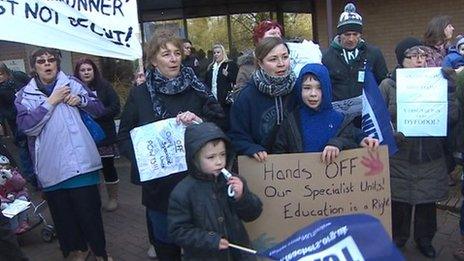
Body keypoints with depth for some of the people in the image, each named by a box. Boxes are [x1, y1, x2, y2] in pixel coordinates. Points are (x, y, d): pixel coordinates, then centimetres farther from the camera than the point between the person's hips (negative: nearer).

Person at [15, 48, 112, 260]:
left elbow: (99, 110, 9)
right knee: (62, 211, 12)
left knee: (88, 209, 1)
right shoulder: (25, 95, 6)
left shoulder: (72, 83, 7)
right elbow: (27, 126, -10)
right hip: (50, 167, 2)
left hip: (80, 161, -1)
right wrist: (51, 101, -12)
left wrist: (81, 100, -10)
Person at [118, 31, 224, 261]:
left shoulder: (196, 88, 1)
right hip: (158, 182, 0)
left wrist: (200, 122, -19)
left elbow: (220, 123, 1)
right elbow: (125, 135, 4)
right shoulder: (139, 94, 1)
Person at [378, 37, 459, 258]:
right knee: (398, 203, 8)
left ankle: (424, 238, 37)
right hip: (398, 159, -2)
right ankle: (397, 240, 31)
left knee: (427, 202, 14)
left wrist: (449, 88, -13)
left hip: (430, 159, 2)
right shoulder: (388, 85, -2)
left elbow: (452, 117, -3)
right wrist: (390, 134, -20)